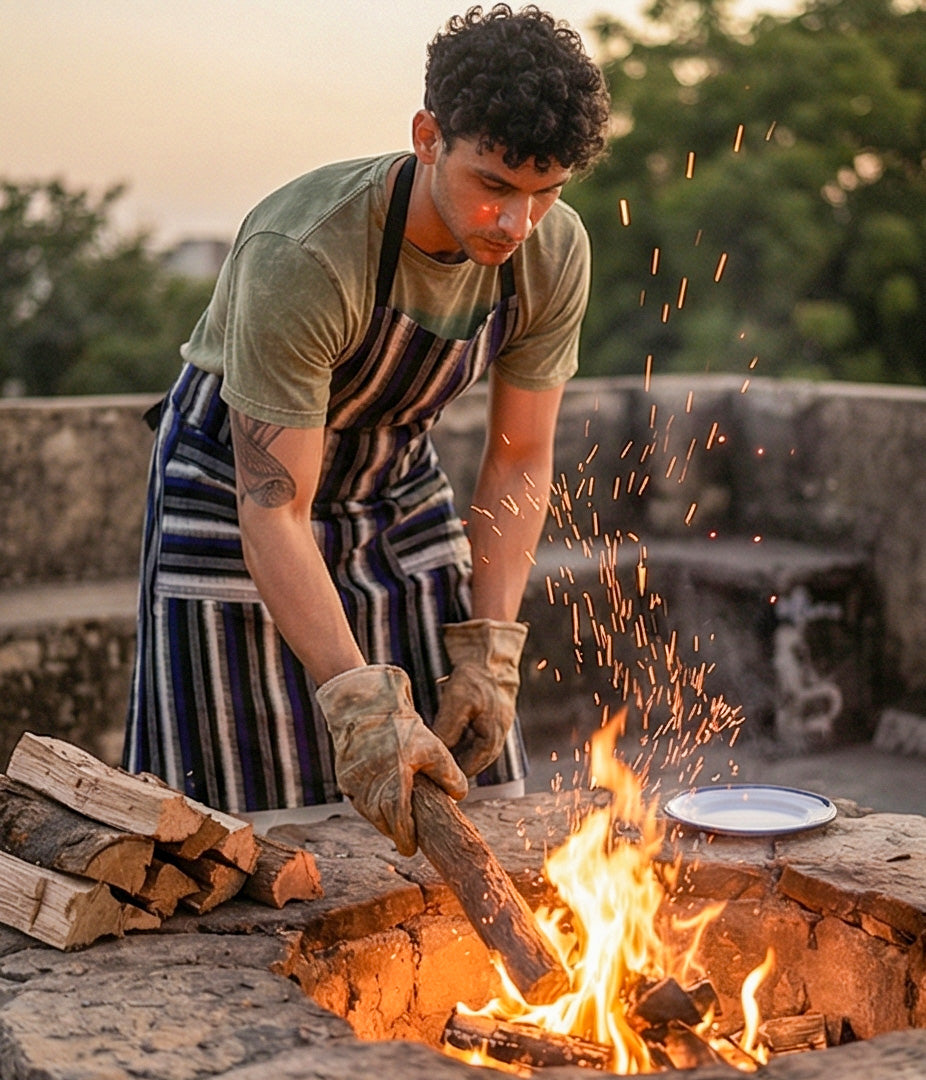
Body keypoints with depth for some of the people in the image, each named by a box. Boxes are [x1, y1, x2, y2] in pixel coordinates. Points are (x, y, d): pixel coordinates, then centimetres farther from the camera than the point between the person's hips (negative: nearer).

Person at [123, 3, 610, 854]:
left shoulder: (555, 253, -18)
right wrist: (361, 706, -43)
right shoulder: (302, 255, -35)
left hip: (397, 482, 5)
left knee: (465, 787, 3)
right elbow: (274, 511, -35)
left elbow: (520, 463, -8)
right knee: (248, 817, -5)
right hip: (235, 488, -5)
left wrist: (489, 655, -16)